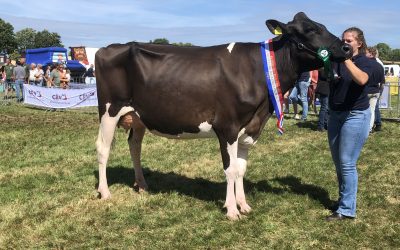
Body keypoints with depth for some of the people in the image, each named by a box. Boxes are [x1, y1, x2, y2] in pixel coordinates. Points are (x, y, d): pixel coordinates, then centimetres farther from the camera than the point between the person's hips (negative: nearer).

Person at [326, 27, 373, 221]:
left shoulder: (364, 61, -7)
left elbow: (361, 79, -28)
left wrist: (346, 59, -31)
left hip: (356, 116, -6)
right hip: (335, 114, 6)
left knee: (347, 163, -7)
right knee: (338, 162, 13)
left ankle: (347, 210, 1)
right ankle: (344, 200, 27)